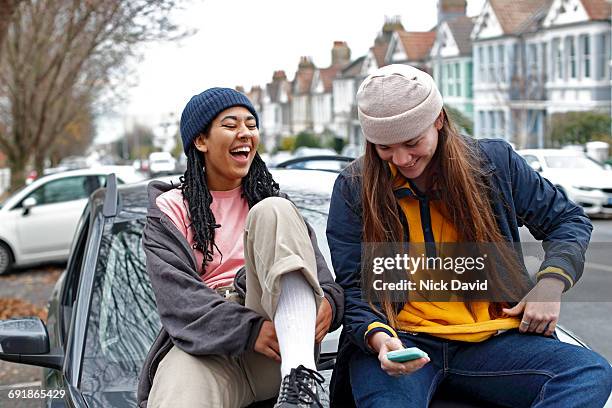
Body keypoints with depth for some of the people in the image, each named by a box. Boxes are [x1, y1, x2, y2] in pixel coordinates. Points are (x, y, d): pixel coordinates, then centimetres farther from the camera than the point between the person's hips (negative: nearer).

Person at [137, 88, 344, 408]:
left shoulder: (267, 197, 23)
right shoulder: (170, 210, 13)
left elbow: (318, 270, 10)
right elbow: (176, 297, -5)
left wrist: (328, 302, -16)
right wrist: (249, 330, -21)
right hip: (203, 342, -4)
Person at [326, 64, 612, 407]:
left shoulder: (495, 162, 7)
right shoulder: (353, 187, 4)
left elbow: (568, 220, 19)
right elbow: (354, 287, 1)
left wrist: (551, 283, 0)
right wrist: (378, 337, -21)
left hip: (489, 339, 3)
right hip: (401, 339, -3)